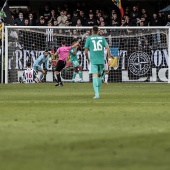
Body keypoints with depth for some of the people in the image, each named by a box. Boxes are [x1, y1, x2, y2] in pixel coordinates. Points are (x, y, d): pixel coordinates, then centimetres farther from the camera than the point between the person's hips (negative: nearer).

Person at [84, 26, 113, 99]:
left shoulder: (89, 39, 3)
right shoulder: (102, 38, 10)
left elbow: (86, 51, 3)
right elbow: (107, 47, -4)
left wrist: (87, 59, 17)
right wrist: (109, 55, -2)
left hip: (93, 61, -3)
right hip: (101, 60, 3)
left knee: (95, 76, -10)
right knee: (99, 75, 17)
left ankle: (97, 94, -23)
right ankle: (97, 92, 20)